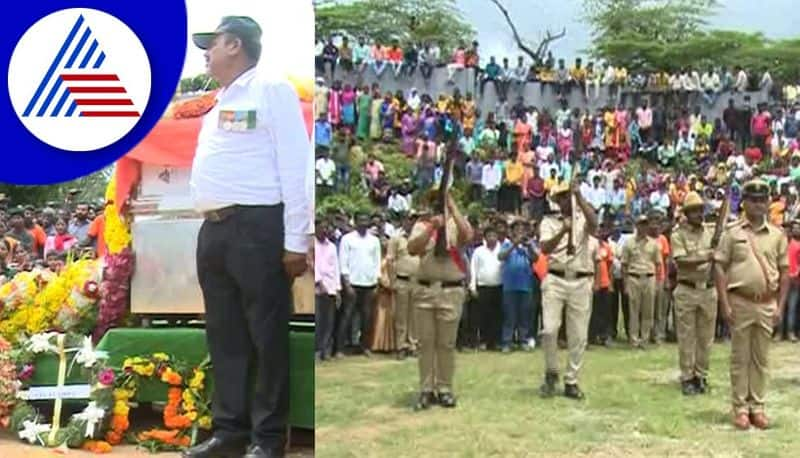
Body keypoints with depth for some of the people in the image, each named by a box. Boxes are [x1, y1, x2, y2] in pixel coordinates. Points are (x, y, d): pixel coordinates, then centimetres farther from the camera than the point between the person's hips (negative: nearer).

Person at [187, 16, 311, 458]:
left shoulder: (271, 90, -2)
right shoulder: (219, 103, 23)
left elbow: (296, 167, -8)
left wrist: (296, 240, -13)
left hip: (257, 228, -8)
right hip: (213, 230, 8)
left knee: (266, 336, -2)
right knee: (224, 335, 11)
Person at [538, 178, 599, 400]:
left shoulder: (583, 219, 8)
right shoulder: (549, 222, 7)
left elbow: (594, 223, -18)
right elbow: (544, 248, -10)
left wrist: (579, 195, -19)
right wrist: (562, 231, -26)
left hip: (581, 282, 1)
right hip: (555, 280, -1)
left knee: (578, 335, 4)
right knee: (549, 329, -12)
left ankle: (571, 382, 14)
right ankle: (551, 373, 10)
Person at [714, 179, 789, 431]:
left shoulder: (777, 235, 8)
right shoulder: (732, 232, 1)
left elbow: (784, 272, 10)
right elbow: (719, 267, -2)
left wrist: (780, 306, 4)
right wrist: (725, 304, -8)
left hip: (767, 304, 3)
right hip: (740, 303, -2)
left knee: (761, 358, 8)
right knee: (740, 358, 3)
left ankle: (757, 407, 16)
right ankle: (740, 408, 9)